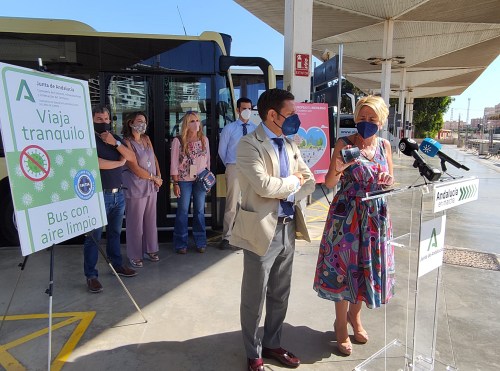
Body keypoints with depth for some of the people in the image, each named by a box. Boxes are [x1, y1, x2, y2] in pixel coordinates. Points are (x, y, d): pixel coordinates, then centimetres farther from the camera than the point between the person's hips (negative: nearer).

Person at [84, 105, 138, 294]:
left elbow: (132, 157, 4)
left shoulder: (115, 138, 14)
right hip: (99, 196, -6)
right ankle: (91, 276, 8)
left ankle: (117, 265, 29)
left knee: (115, 233, 16)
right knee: (93, 237, -1)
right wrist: (119, 162, -6)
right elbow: (96, 163, -22)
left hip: (118, 194, 6)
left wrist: (115, 143, -10)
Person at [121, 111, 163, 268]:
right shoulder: (126, 142, -13)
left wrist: (159, 176, 3)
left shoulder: (146, 139, 8)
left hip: (151, 187, 7)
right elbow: (135, 169, -17)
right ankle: (135, 255, 17)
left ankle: (150, 250, 30)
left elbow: (154, 158, 17)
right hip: (136, 188, -7)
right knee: (135, 223, 3)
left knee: (151, 220, 15)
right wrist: (154, 178, -9)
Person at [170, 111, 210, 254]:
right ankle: (181, 243, 17)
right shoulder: (178, 140, -7)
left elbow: (207, 160, 9)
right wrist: (175, 183, -9)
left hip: (201, 180, 3)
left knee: (199, 211, 9)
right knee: (182, 211, 5)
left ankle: (200, 242, 21)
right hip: (184, 180, -3)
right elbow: (174, 163, -6)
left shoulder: (204, 139, 4)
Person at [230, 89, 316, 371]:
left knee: (280, 295, 19)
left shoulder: (290, 145, 10)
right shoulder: (249, 144, -13)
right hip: (262, 230, -7)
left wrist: (290, 194, -9)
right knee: (255, 297, 10)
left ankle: (272, 345, 39)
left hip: (289, 228, 7)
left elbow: (309, 181, 10)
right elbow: (264, 185, -24)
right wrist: (294, 181, -8)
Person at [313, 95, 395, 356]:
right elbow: (329, 183, -12)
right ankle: (341, 324, 27)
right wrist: (338, 168, -32)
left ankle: (354, 314, 40)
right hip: (347, 214, -4)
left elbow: (390, 182, 12)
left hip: (375, 216, 5)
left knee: (370, 266, 14)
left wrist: (387, 180, -11)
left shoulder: (385, 145, 5)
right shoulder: (344, 144, -8)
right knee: (344, 267, 5)